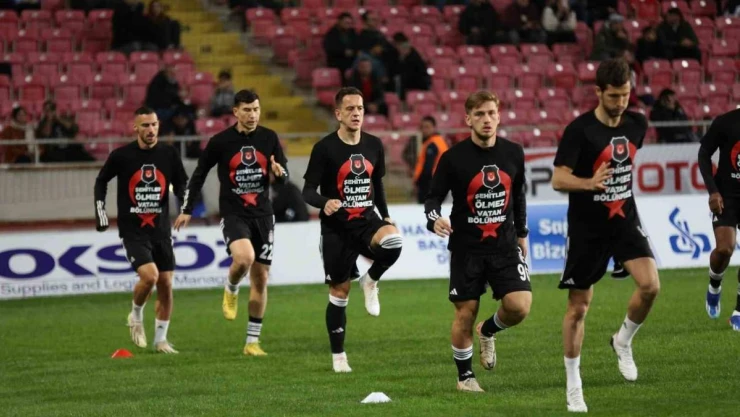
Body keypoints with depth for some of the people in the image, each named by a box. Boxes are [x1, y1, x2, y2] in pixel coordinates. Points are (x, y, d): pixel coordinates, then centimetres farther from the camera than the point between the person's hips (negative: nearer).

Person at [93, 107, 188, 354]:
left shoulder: (169, 154, 0)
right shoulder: (121, 156, -6)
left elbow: (181, 183, 13)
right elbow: (101, 181, 11)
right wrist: (100, 210, 5)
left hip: (161, 229, 3)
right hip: (132, 229, -3)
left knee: (166, 285, 3)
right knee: (149, 275, -22)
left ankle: (160, 340, 18)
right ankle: (136, 317, 7)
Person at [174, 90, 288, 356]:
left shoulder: (269, 138, 2)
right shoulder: (220, 142, -5)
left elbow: (284, 177, 8)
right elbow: (199, 174, 6)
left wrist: (279, 172, -16)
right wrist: (187, 210, 7)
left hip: (263, 215, 3)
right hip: (233, 214, -3)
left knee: (260, 278, 4)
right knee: (244, 257, -31)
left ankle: (252, 341, 14)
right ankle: (231, 291, 4)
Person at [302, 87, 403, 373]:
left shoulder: (374, 146, 5)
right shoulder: (325, 148, -8)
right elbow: (308, 191, -8)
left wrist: (386, 216, 10)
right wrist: (325, 203, -29)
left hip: (367, 220, 3)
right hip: (337, 228, -3)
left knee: (393, 241, -32)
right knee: (340, 291, 1)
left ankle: (370, 281, -1)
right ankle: (338, 355, 16)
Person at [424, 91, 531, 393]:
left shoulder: (513, 153, 2)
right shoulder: (453, 158, -9)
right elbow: (434, 197, -4)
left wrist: (521, 234, 20)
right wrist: (434, 220, -25)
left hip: (504, 245, 3)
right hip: (466, 248, -2)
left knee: (520, 306, -12)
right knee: (465, 312, 1)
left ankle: (488, 331, 21)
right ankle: (465, 376, 20)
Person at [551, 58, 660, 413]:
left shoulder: (637, 124, 0)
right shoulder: (580, 130, -16)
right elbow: (558, 179, -21)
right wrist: (590, 183, -39)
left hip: (624, 220, 4)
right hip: (586, 228, -4)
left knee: (650, 284, -18)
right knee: (578, 306, 2)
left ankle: (623, 341, 10)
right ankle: (573, 387, 15)